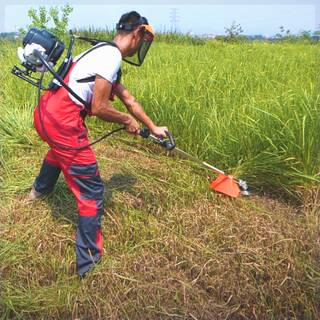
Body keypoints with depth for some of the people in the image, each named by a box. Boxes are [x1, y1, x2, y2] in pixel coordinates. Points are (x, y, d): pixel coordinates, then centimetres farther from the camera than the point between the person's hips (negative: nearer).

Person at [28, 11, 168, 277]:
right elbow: (98, 108, -18)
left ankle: (40, 190, 71)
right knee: (91, 191, -3)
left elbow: (128, 99, 21)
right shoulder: (112, 56, -14)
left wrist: (153, 127, 25)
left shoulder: (104, 52, 17)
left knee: (61, 148, 42)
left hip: (45, 112, 11)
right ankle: (89, 262, 8)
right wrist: (128, 120, 0)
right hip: (62, 122, -10)